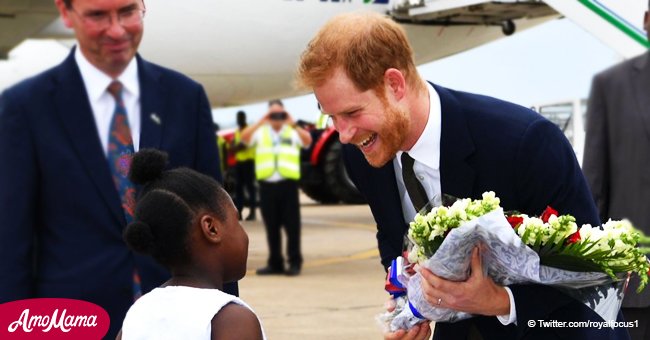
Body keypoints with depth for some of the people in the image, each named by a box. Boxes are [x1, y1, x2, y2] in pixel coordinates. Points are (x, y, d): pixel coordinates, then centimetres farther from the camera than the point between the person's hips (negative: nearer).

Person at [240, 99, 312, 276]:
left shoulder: (293, 132, 10)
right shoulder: (260, 132, 12)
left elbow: (308, 140, -10)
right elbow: (244, 137, -7)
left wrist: (292, 124, -21)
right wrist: (261, 122, -17)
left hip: (288, 183, -1)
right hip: (267, 184, 2)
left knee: (292, 225, -2)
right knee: (271, 226, 6)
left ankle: (295, 262, 2)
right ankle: (275, 263, 13)